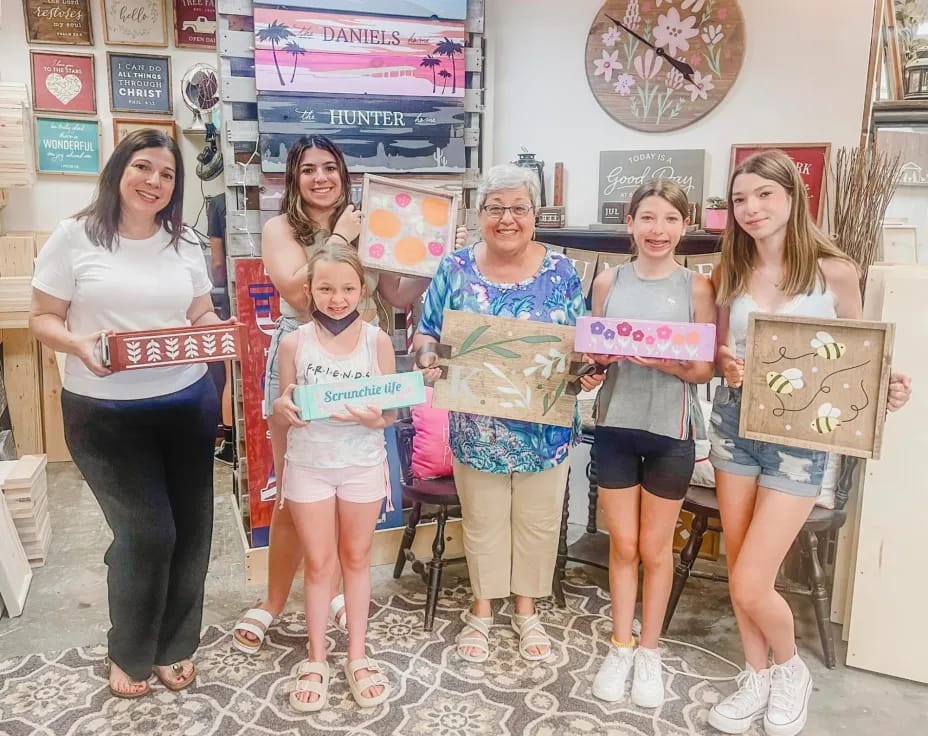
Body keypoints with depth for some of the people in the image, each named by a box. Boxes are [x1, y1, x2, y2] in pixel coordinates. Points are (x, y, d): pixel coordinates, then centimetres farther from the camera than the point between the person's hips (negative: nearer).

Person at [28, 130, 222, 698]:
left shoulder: (185, 243, 8)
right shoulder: (76, 237, -4)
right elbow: (43, 318, -2)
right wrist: (79, 344, -23)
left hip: (188, 404, 4)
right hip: (104, 412, -4)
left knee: (191, 529, 8)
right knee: (147, 533, -4)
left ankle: (174, 645, 33)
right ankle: (129, 654, 25)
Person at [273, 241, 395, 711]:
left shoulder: (377, 341, -8)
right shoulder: (294, 343, -7)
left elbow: (392, 412, -3)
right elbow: (283, 405, 3)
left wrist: (373, 418, -25)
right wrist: (283, 408, -20)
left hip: (362, 464, 0)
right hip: (308, 465, 0)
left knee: (356, 558, 15)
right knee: (319, 563, 10)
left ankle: (357, 656, 31)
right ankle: (316, 660, 27)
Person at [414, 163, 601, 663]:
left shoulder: (561, 272, -3)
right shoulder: (456, 269, -4)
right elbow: (426, 334, 1)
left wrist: (588, 372, -18)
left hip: (545, 428, 1)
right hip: (477, 429, 0)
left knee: (538, 522, 15)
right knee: (482, 521, 15)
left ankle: (527, 610, 38)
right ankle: (481, 610, 36)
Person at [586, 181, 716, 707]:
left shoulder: (697, 287, -5)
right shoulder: (608, 282, 2)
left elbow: (705, 370, -5)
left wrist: (666, 363, -24)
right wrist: (598, 357, -13)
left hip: (671, 430, -2)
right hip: (616, 424, 2)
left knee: (656, 547, 13)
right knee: (623, 544, 12)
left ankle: (649, 651, 31)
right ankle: (621, 647, 30)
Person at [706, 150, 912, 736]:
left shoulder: (835, 271, -7)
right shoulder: (731, 274, 3)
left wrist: (886, 388, -18)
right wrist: (728, 366, -11)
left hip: (800, 437, -4)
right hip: (734, 427, 4)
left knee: (751, 585, -5)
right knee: (739, 574, 13)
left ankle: (791, 669, 27)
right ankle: (758, 676, 37)